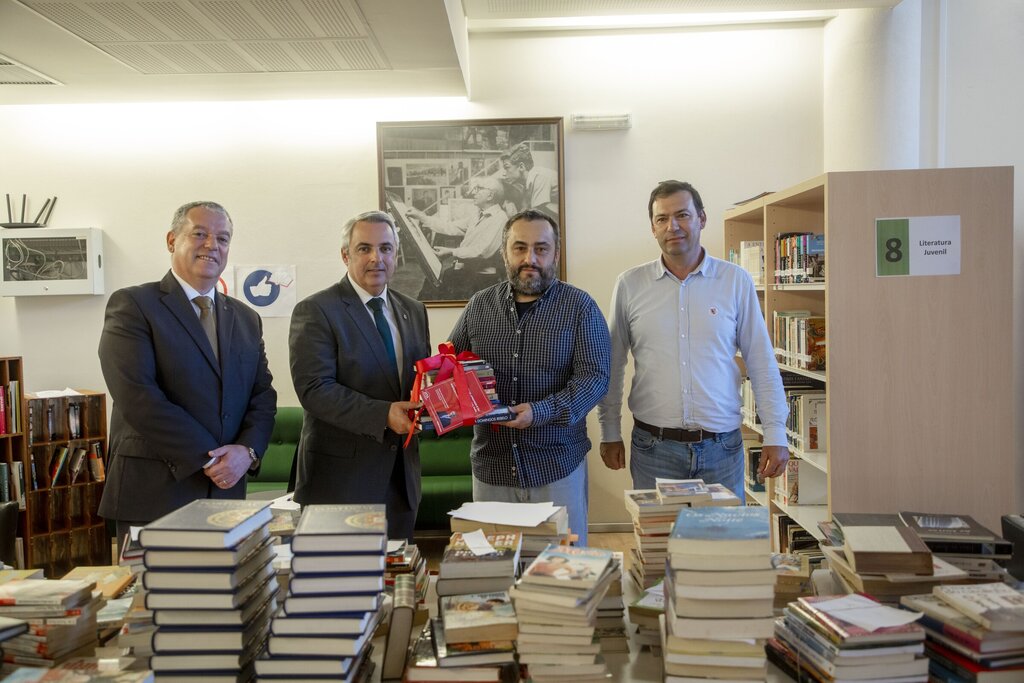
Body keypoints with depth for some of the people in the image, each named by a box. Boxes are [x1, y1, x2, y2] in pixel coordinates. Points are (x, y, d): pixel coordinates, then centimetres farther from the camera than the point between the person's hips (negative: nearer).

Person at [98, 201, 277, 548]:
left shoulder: (246, 319, 14)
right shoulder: (132, 305, -4)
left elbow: (263, 395, 10)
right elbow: (137, 396, -15)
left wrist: (247, 450, -10)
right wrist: (209, 458, -15)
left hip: (227, 490, 5)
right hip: (152, 494, -5)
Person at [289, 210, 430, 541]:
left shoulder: (413, 311, 11)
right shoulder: (315, 311, -9)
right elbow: (314, 389, -17)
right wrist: (383, 415, -26)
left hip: (401, 475, 6)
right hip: (341, 475, -6)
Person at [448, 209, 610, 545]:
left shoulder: (580, 306, -2)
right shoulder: (479, 305, 6)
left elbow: (594, 376, -10)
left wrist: (541, 411, -23)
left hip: (556, 466, -2)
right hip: (491, 466, 3)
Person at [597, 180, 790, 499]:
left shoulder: (736, 281, 1)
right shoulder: (630, 285, 1)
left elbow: (761, 363, 3)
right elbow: (612, 366, 8)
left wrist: (775, 435, 0)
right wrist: (610, 433, 7)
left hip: (721, 447, 0)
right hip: (653, 447, 0)